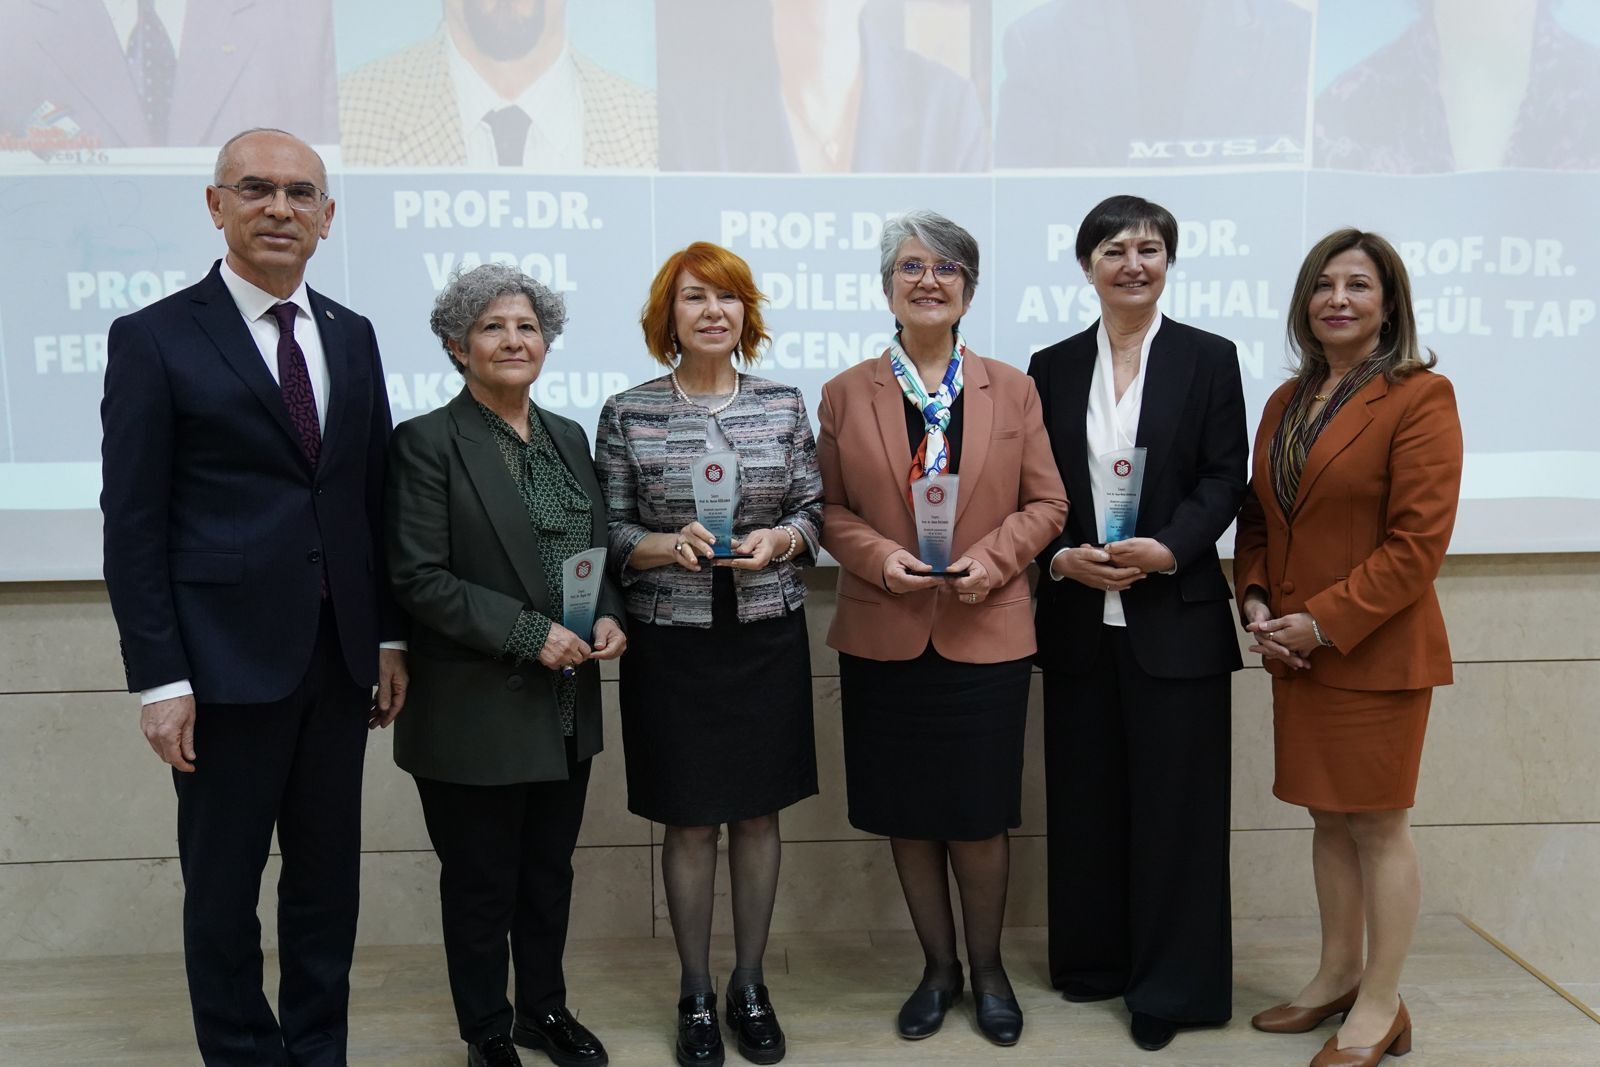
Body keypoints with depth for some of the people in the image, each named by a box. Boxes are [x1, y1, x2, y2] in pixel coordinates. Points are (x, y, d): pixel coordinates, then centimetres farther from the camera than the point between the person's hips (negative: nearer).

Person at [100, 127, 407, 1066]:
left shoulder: (352, 336, 9)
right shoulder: (155, 338, -5)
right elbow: (132, 522, -7)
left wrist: (391, 637, 8)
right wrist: (159, 678, -11)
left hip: (339, 659, 4)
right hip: (227, 661, -4)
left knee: (328, 879, 15)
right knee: (223, 885, 10)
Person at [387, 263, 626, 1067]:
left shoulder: (568, 438, 9)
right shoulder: (426, 442, -10)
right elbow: (419, 579, -16)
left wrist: (607, 617, -6)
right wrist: (531, 633, -20)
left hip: (566, 707, 6)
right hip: (477, 712, -5)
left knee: (549, 872, 18)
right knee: (481, 883, 10)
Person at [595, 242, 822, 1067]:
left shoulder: (784, 404, 3)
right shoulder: (627, 414, -2)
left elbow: (814, 511, 5)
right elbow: (608, 533, -1)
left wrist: (778, 540, -16)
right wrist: (669, 545, -19)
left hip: (768, 637, 2)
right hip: (672, 643, -2)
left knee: (758, 812, 12)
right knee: (688, 821, 8)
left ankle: (749, 984, 30)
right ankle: (695, 995, 26)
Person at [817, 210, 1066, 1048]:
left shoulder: (1012, 390, 5)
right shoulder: (845, 395, 4)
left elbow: (1046, 503, 4)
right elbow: (831, 509, 4)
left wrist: (992, 557, -12)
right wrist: (880, 557, -14)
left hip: (985, 631, 0)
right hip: (883, 636, 1)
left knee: (977, 816, 7)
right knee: (907, 816, 10)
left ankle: (987, 966, 30)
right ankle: (938, 966, 31)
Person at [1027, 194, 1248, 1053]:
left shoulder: (1209, 359, 2)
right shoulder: (1053, 367, 9)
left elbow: (1224, 481, -3)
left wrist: (1166, 549, -19)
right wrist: (1062, 557, -12)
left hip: (1175, 617, -2)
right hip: (1077, 618, 3)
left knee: (1173, 802, 3)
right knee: (1086, 798, 10)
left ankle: (1170, 985, 17)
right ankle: (1094, 959, 28)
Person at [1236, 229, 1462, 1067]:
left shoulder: (1419, 396, -9)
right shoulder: (1286, 401, 11)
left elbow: (1419, 541, -15)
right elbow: (1257, 517, 15)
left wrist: (1325, 623, -16)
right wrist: (1256, 603, -1)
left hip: (1374, 652, -6)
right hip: (1294, 651, 6)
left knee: (1378, 825, 4)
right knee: (1327, 818, 16)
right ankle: (1337, 977, 31)